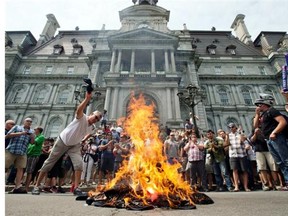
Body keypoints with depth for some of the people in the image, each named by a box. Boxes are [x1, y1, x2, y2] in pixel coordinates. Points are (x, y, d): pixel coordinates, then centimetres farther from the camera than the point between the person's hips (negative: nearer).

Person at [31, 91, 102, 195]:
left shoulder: (91, 128, -3)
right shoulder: (82, 118, -22)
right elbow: (79, 110, -47)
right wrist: (87, 99, -59)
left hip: (74, 145, 5)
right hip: (62, 141, -4)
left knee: (79, 163, -16)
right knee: (49, 162, 7)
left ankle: (76, 188, -8)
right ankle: (36, 186, 23)